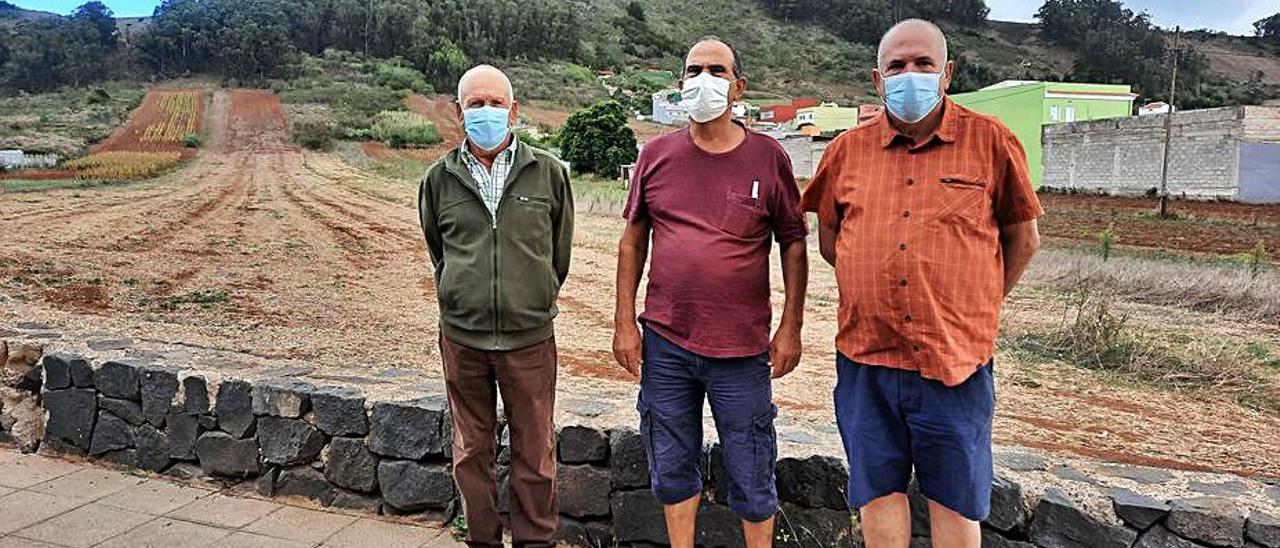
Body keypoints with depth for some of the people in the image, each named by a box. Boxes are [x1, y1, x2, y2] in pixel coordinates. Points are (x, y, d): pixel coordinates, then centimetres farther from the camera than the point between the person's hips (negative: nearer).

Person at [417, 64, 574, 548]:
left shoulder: (548, 173, -1)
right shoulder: (439, 179, 3)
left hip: (530, 338, -1)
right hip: (461, 338, 2)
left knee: (535, 453, 8)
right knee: (471, 452, 14)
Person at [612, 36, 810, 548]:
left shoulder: (768, 157, -3)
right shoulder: (656, 154, 3)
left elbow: (794, 243, 2)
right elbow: (633, 241, 8)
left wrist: (791, 328, -3)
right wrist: (624, 323, 4)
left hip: (742, 350, -2)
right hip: (665, 342, 2)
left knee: (751, 476, 8)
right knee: (672, 467, 15)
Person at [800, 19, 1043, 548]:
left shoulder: (990, 141, -1)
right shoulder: (847, 150, 5)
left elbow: (1023, 237, 8)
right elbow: (829, 240, 16)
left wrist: (977, 306, 7)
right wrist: (873, 290, 10)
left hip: (955, 359, -2)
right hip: (865, 358, 2)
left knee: (956, 499, 10)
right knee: (877, 490, 12)